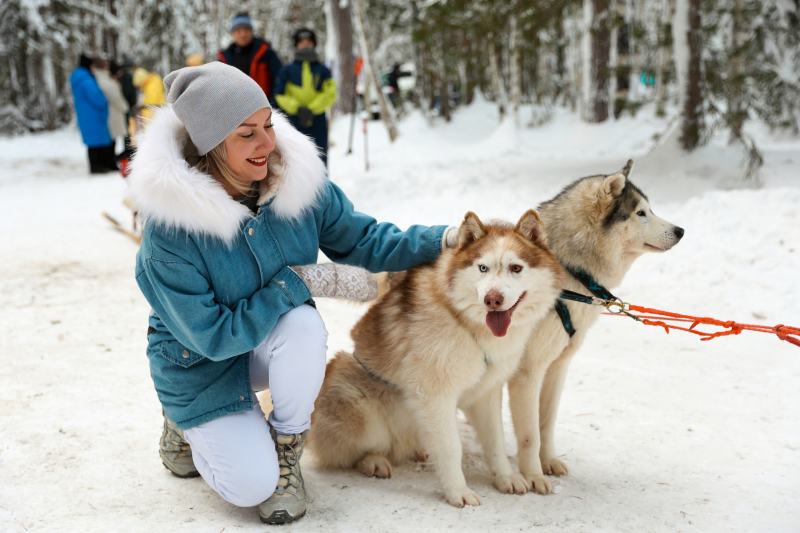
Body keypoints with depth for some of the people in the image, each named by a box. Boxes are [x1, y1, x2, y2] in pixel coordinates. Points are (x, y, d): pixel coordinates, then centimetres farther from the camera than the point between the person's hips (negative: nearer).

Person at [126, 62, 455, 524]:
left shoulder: (297, 181, -16)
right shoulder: (170, 231, -30)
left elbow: (361, 240, -3)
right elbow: (212, 336, -25)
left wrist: (444, 240, -17)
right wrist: (296, 283, -24)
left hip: (275, 343, 4)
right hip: (203, 364, -3)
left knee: (304, 324, -33)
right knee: (252, 484, -17)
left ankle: (287, 452, -6)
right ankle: (189, 428, 19)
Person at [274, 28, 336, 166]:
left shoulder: (322, 70, 11)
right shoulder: (287, 70, 10)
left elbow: (330, 94, 2)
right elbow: (280, 94, 3)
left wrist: (312, 109, -11)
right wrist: (297, 108, -12)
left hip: (317, 122, 1)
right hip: (294, 121, -1)